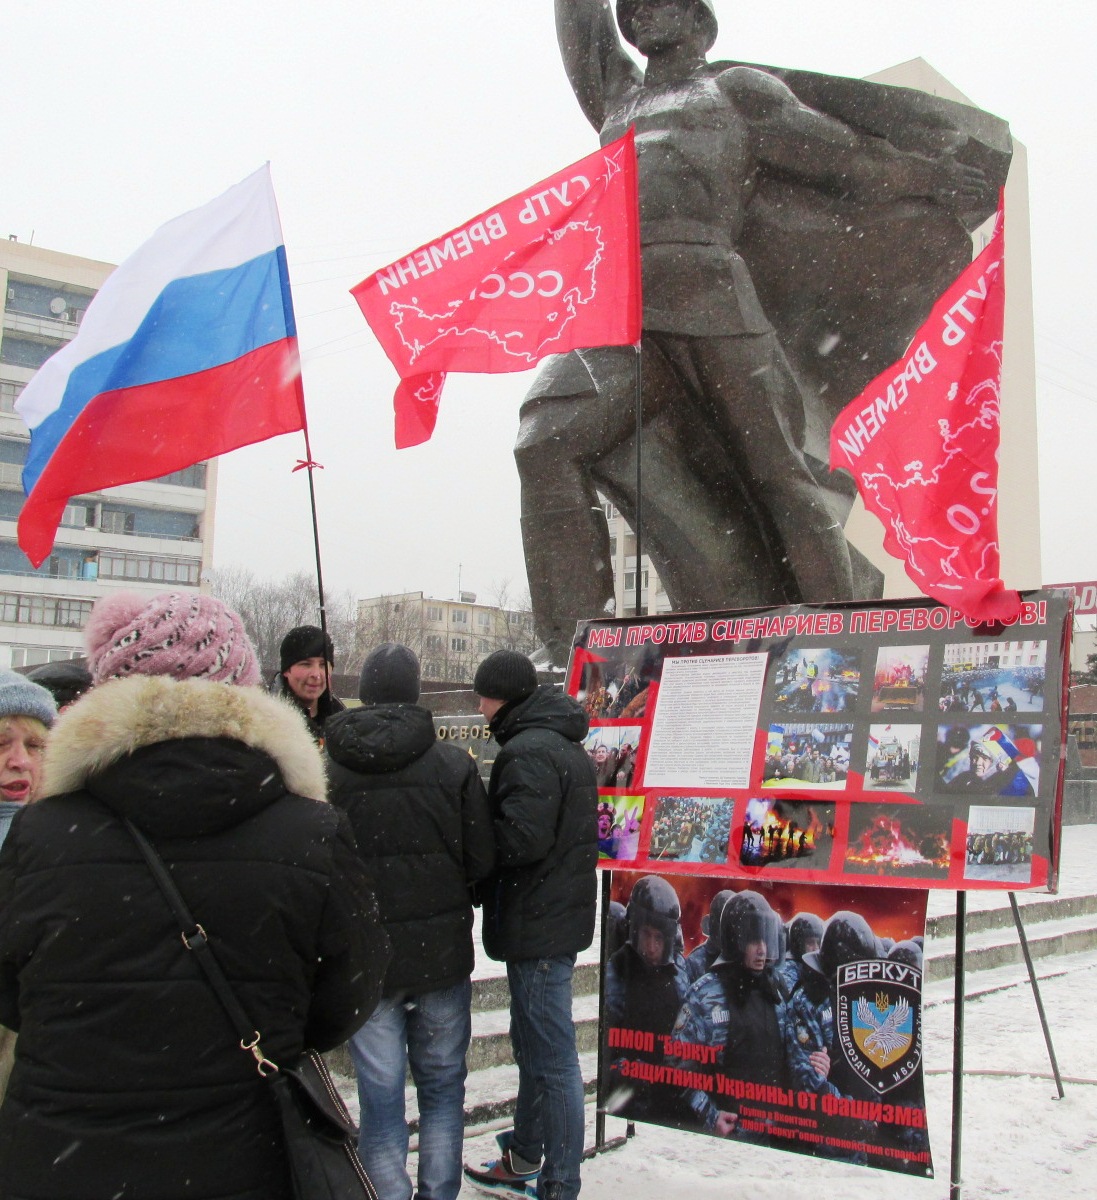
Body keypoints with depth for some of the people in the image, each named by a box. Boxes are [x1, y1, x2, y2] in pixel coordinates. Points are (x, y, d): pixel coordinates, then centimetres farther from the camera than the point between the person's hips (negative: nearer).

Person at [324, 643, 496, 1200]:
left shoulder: (329, 771, -8)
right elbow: (481, 860, -5)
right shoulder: (454, 764, -7)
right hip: (443, 950, 1)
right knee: (442, 1083, 17)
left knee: (380, 1095, 8)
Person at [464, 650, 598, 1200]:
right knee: (532, 1045, 23)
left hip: (538, 925, -11)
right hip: (560, 915, 11)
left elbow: (523, 837, -28)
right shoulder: (566, 746, 14)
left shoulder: (529, 752, -20)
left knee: (553, 1059, -2)